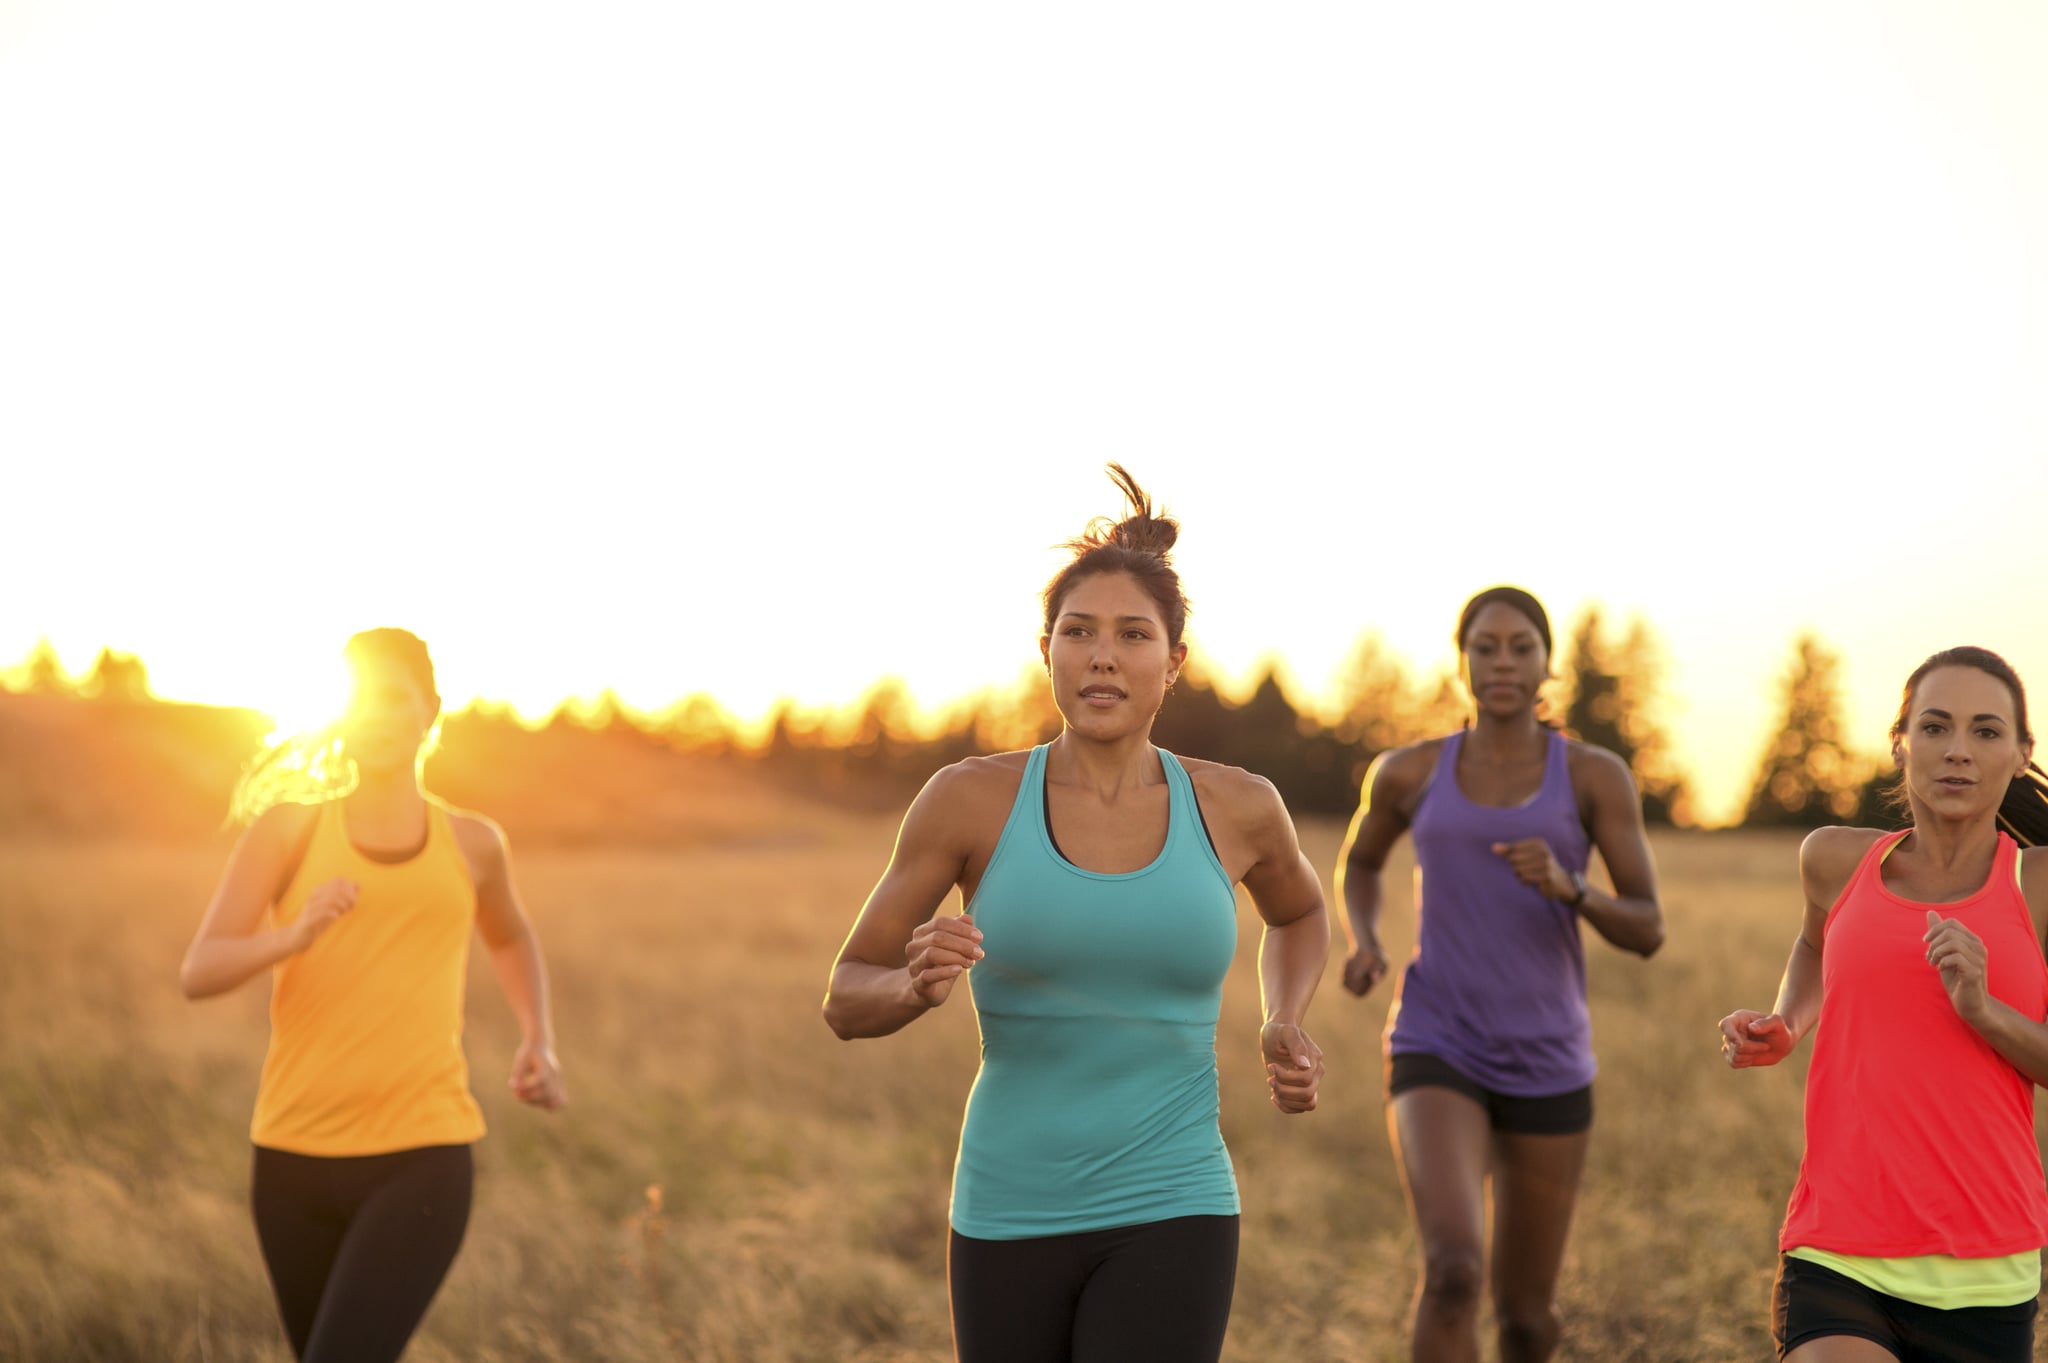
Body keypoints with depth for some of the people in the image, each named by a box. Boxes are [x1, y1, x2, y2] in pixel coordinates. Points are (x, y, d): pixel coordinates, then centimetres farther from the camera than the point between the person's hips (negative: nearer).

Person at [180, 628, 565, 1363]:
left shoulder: (471, 844, 8)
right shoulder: (288, 828, 1)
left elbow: (510, 937, 31)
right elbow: (199, 971, -10)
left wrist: (538, 1039, 14)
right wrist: (296, 935, -30)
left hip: (420, 1161, -1)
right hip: (296, 1157, 1)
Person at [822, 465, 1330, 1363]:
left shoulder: (1234, 806, -1)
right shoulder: (969, 797, -5)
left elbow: (1298, 911, 24)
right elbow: (848, 1002, 1)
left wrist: (1285, 1032, 4)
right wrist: (921, 985, -23)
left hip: (1167, 1222, -1)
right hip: (1011, 1222, 1)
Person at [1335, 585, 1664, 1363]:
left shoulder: (1597, 775, -1)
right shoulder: (1408, 772, 2)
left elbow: (1648, 932, -4)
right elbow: (1359, 862, 23)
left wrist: (1566, 886, -25)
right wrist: (1363, 944, 1)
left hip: (1548, 1068, 1)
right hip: (1436, 1058, -1)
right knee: (1455, 1273, -26)